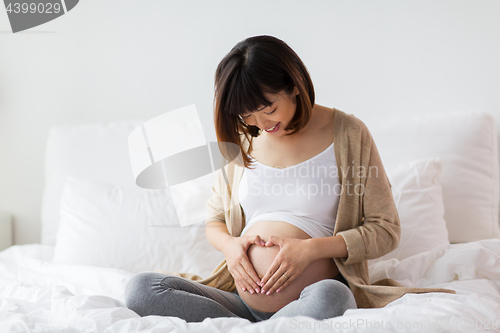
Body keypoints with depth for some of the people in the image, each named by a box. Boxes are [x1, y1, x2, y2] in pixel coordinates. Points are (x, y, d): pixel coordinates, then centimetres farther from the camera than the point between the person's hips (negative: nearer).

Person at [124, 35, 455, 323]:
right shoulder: (242, 141, 12)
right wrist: (230, 244, -3)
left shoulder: (347, 133, 1)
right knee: (141, 288, -20)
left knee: (329, 299, -41)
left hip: (318, 293, -3)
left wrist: (311, 248, -14)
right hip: (242, 299, 3)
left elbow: (386, 230, 0)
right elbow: (215, 221, 22)